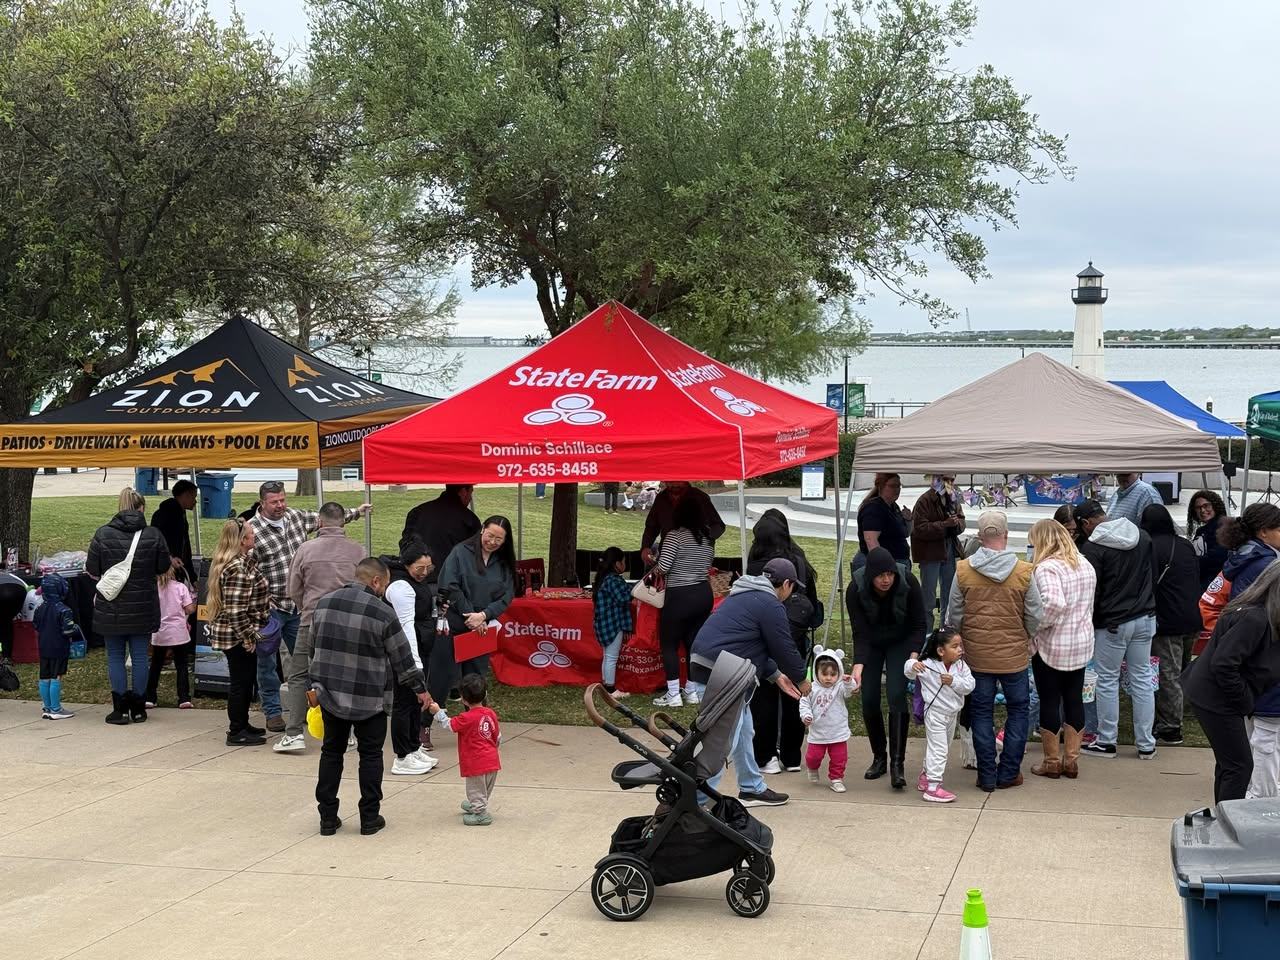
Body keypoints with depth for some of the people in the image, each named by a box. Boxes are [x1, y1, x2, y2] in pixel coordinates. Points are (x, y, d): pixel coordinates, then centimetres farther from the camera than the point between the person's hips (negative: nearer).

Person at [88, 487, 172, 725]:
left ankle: (120, 709, 7)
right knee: (140, 656, 9)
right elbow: (163, 567, 3)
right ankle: (138, 708, 14)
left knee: (115, 657, 8)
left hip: (111, 608, -1)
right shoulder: (153, 535, -7)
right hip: (142, 607, 1)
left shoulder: (102, 534, -10)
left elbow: (91, 570, -5)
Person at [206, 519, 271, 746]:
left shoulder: (245, 561, 7)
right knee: (240, 681, 0)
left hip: (240, 634, 10)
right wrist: (248, 637, -21)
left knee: (246, 679, 20)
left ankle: (242, 724, 33)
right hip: (238, 636, -10)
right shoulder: (237, 569, -25)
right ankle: (236, 733, 10)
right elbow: (235, 610, -26)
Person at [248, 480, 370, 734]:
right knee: (267, 663, 5)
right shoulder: (252, 530, -13)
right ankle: (273, 712, 15)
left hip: (298, 606, 6)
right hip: (270, 608, -5)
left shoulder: (296, 517, 6)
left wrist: (356, 512, 31)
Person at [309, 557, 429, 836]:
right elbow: (402, 657, -6)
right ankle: (370, 818, 12)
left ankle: (327, 818, 15)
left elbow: (314, 648, 13)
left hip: (330, 695, 4)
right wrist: (420, 688, 7)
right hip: (370, 699, -4)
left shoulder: (324, 604, 3)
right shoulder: (382, 612, -13)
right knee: (370, 755, 9)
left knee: (331, 752, 13)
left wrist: (316, 684, 25)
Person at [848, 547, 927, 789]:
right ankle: (879, 758, 15)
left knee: (897, 696, -17)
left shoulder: (908, 582, -28)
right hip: (871, 644, 1)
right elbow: (860, 633, -25)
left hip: (900, 643, -1)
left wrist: (914, 655, -30)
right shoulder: (855, 589, -28)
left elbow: (918, 624, -17)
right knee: (869, 700, -5)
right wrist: (858, 666, -38)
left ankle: (897, 763, -16)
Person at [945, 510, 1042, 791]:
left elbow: (953, 616, -1)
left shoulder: (963, 571, -10)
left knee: (981, 712, 12)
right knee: (1018, 710, 15)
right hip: (1014, 654, -1)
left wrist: (962, 642, 17)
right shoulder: (1024, 572, -12)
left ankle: (987, 775, 15)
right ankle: (1008, 773, 16)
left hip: (976, 654, 1)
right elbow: (1035, 617, -4)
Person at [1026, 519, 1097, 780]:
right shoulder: (1086, 566, 7)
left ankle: (1051, 762, 14)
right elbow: (1089, 606, 14)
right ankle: (1071, 760, 19)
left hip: (1051, 646, -7)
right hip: (1082, 644, 7)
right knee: (1074, 699, 13)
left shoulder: (1047, 568, -19)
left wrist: (1034, 629, -20)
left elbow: (1053, 603, -32)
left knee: (1050, 701, 5)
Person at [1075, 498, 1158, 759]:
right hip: (1145, 619, 6)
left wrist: (1088, 624, 1)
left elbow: (1091, 591, -11)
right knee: (1142, 679, 10)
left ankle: (1106, 742, 12)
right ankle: (1146, 744, 14)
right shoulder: (1142, 537, 5)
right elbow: (1154, 577, 15)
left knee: (1107, 681, 6)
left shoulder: (1092, 547, -14)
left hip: (1112, 623, -6)